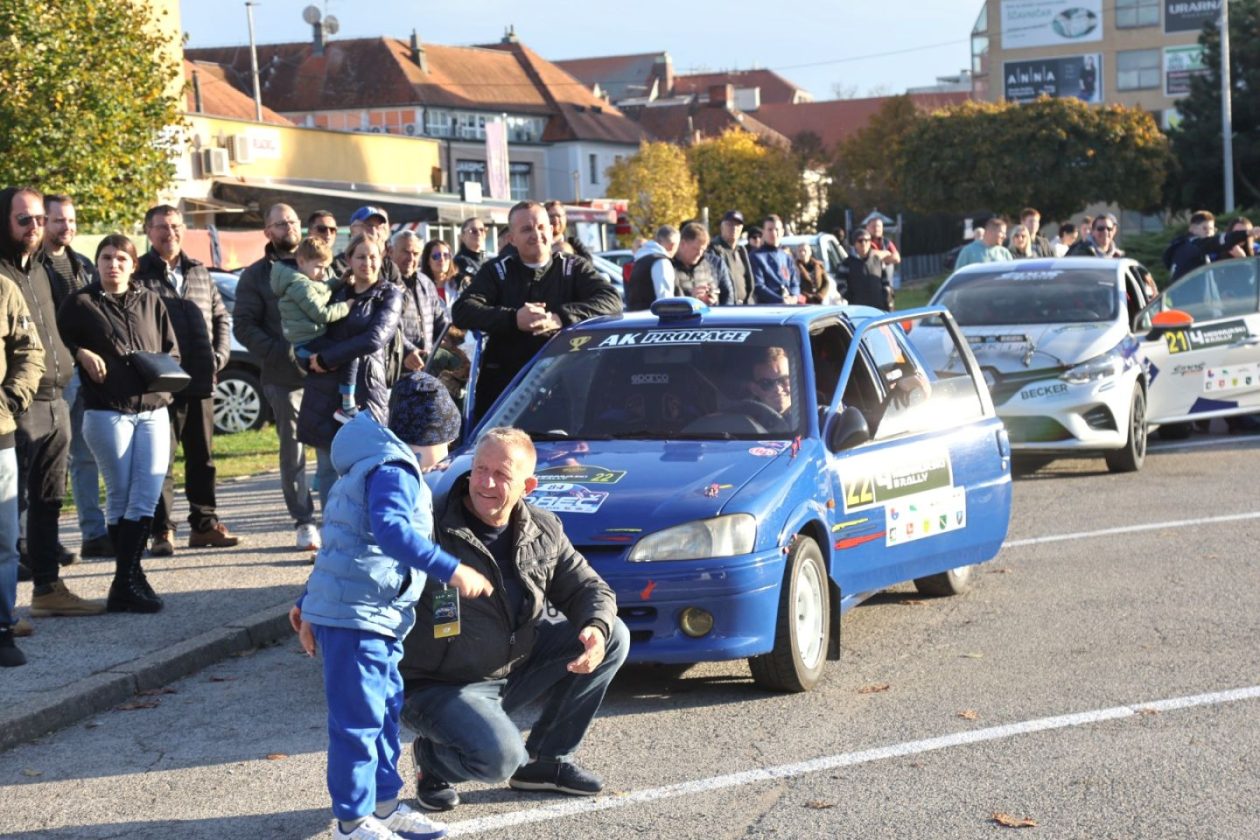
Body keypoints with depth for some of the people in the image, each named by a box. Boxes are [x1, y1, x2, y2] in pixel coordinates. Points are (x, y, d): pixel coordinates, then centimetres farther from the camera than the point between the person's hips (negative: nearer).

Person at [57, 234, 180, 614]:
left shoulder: (151, 302, 13)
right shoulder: (81, 303, 4)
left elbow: (173, 350, 16)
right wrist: (82, 355, -11)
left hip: (153, 409, 3)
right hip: (107, 411, -3)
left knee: (146, 497, -6)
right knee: (120, 498, 0)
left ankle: (125, 584, -4)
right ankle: (131, 578, 9)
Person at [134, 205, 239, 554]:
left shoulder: (199, 273, 15)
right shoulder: (139, 275, -4)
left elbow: (221, 317, 20)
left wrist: (220, 355, 6)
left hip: (201, 382, 6)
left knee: (202, 457, 12)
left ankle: (204, 524, 21)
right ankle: (162, 531, 3)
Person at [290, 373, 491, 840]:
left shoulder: (373, 466, 21)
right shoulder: (395, 470, -13)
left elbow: (340, 541, 26)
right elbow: (392, 530, -32)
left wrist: (308, 605, 30)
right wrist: (450, 570, -32)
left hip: (379, 620, 11)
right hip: (356, 615, -11)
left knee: (386, 709, 17)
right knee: (359, 718, -5)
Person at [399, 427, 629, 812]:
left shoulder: (544, 531, 0)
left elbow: (588, 588, 6)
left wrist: (596, 628, -18)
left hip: (515, 670, 7)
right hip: (439, 687, -7)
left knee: (614, 638, -5)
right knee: (498, 757, -34)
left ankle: (545, 759, 7)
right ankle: (432, 759, 5)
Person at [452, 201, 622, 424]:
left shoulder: (573, 268, 9)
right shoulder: (496, 271, 10)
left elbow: (611, 299, -7)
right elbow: (462, 311, -3)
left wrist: (561, 318, -23)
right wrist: (513, 319, -20)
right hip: (502, 384, 1)